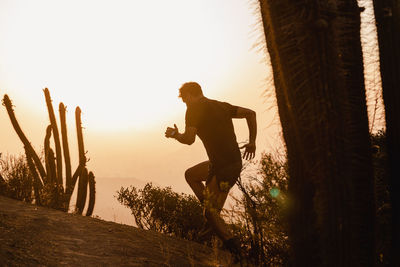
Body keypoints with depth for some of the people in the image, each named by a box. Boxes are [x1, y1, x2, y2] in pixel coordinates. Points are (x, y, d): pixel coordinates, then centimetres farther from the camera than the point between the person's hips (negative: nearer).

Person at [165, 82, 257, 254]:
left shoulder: (194, 109, -5)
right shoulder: (221, 106, 16)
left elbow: (189, 139, -16)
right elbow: (250, 113, 12)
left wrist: (175, 135, 5)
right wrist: (252, 142, 15)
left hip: (223, 169, -8)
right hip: (235, 161, 8)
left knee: (211, 214, 1)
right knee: (190, 174, 25)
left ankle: (233, 246, -2)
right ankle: (211, 207, 18)